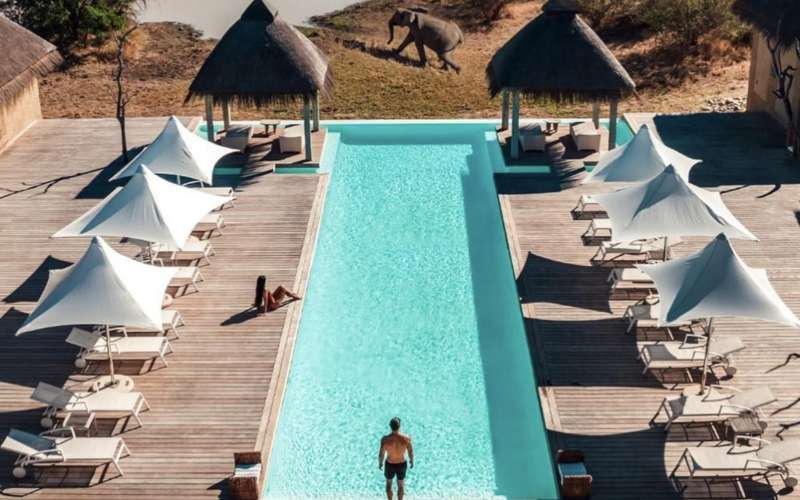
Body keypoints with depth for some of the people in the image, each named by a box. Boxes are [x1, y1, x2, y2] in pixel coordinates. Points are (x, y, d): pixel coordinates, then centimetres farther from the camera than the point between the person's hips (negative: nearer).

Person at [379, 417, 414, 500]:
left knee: (388, 483, 29)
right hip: (402, 464, 0)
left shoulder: (385, 439, -29)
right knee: (401, 485, 27)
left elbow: (381, 454, -17)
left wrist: (380, 463, 5)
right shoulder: (406, 438, -27)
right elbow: (411, 452, -11)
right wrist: (412, 460, 11)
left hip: (390, 465, 0)